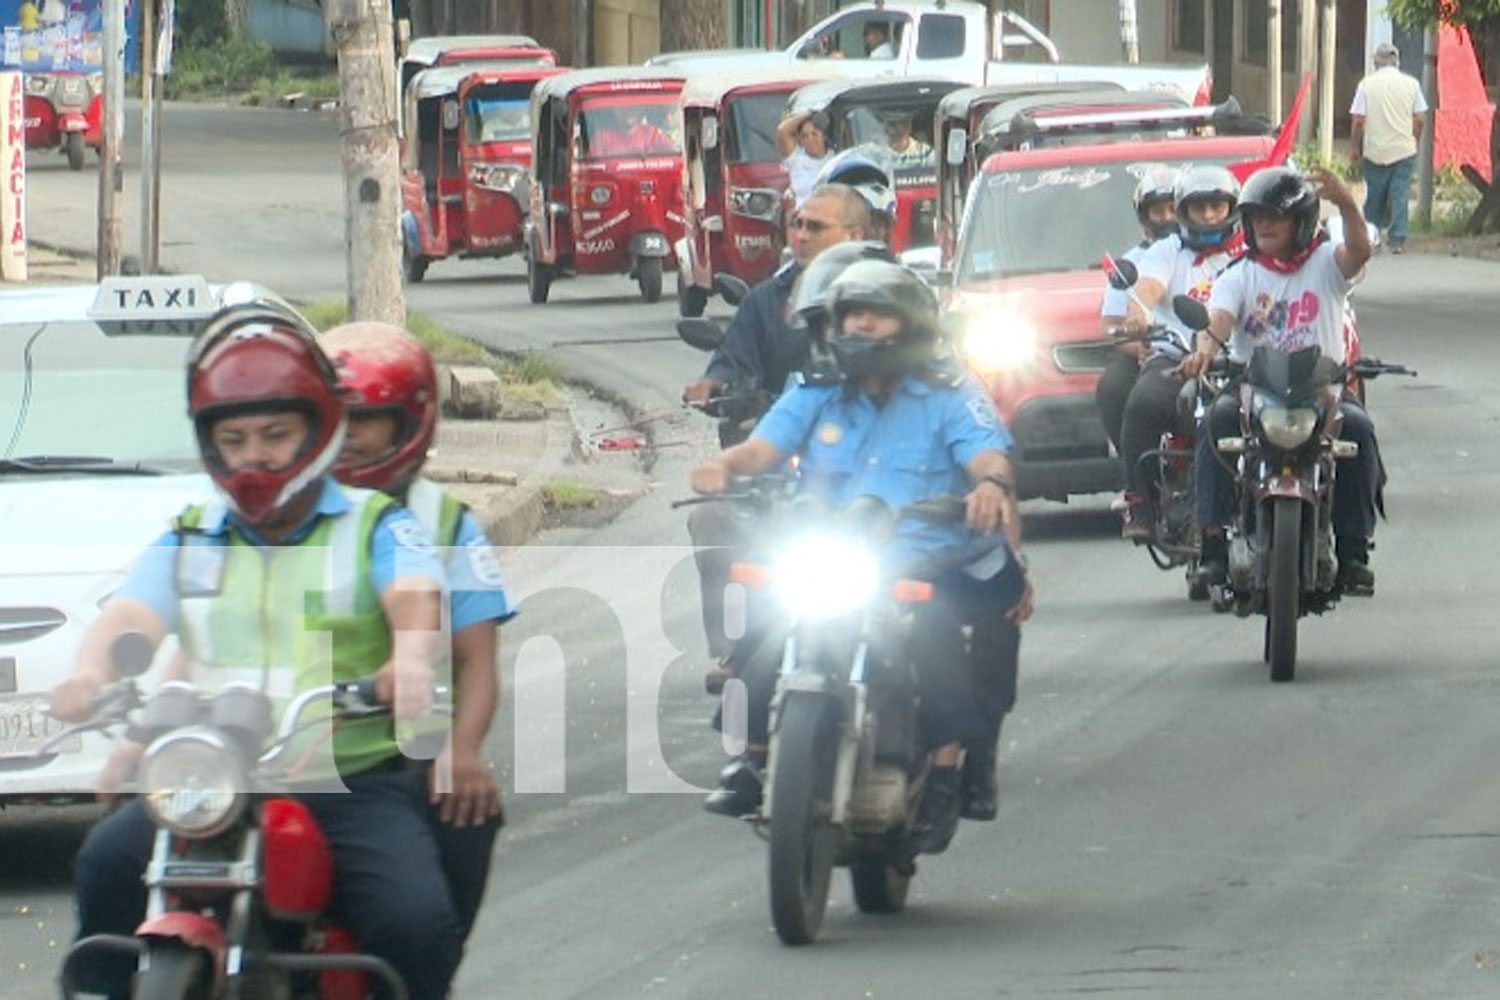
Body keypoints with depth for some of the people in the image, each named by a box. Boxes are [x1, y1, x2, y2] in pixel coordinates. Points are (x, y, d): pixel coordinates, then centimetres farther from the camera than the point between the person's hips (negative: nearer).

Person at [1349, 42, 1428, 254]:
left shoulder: (1367, 84, -3)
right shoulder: (1411, 84, 0)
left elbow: (1358, 120, -4)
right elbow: (1420, 118, 2)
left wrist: (1354, 149, 6)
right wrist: (1415, 141, 17)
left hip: (1375, 150, 0)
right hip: (1404, 149, 0)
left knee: (1374, 197, 11)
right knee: (1400, 195, 2)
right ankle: (1398, 239, -5)